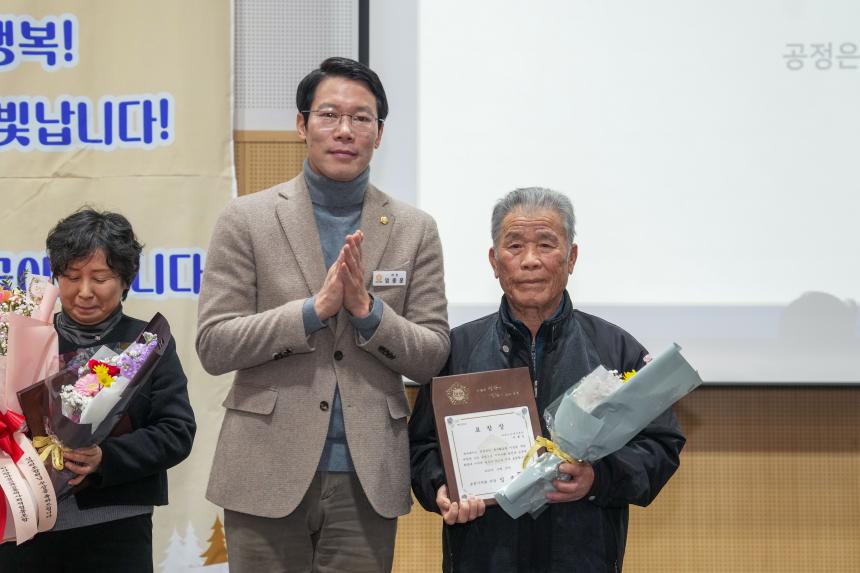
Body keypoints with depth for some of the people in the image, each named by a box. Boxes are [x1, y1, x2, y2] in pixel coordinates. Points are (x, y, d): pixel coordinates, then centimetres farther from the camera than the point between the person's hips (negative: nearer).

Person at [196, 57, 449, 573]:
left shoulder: (415, 230, 6)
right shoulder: (247, 219, 1)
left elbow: (432, 358, 4)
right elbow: (213, 346, -4)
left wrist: (368, 311, -14)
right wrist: (315, 309, -16)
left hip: (366, 479, 2)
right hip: (269, 473, -1)